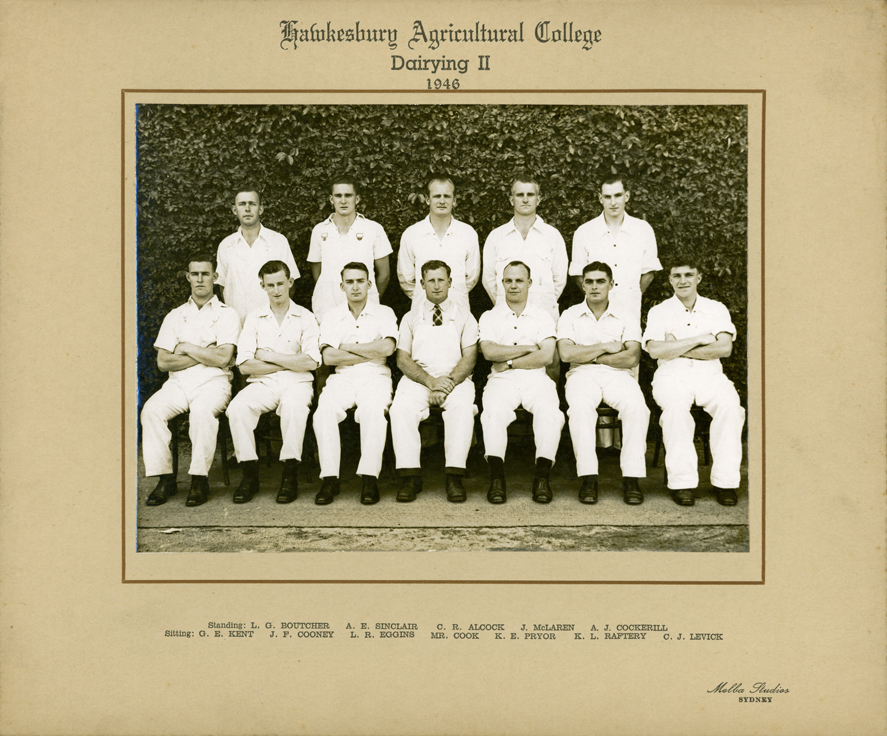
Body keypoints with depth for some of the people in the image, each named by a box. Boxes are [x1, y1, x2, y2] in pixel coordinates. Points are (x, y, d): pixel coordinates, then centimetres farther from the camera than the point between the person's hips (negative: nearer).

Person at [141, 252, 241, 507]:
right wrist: (204, 355, -2)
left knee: (202, 410, -36)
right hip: (178, 382, 3)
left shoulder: (227, 314, 9)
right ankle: (165, 478, -20)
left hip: (213, 382, -3)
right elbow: (163, 361, 7)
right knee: (152, 409, -27)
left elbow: (222, 358, -5)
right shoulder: (175, 316, 19)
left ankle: (200, 479, -26)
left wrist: (187, 348, 0)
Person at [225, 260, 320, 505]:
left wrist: (269, 356, -4)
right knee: (237, 407, -29)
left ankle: (290, 474, -26)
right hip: (262, 383, 2)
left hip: (297, 382, -2)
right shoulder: (254, 318, 11)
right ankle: (250, 473, -17)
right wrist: (289, 362, -4)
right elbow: (245, 365, 0)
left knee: (294, 406, -37)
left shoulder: (305, 318, 7)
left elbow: (310, 362, -6)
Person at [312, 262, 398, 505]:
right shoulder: (332, 316, 15)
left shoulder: (384, 313, 11)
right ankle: (330, 478, -25)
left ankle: (369, 478, -30)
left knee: (374, 410, -35)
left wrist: (348, 347, -2)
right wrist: (371, 353, -3)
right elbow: (328, 356, 0)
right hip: (342, 376, 2)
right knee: (324, 410, -30)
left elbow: (387, 348, -8)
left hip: (375, 376, -1)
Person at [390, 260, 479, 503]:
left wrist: (449, 381, -14)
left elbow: (469, 357, 5)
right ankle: (411, 477, -30)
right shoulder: (411, 318, 17)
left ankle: (455, 477, -36)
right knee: (401, 409, -31)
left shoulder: (463, 316, 16)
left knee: (463, 408, -34)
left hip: (456, 379, -1)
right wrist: (430, 382, -11)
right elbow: (403, 359, 6)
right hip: (417, 379, 1)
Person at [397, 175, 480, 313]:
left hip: (458, 309, 1)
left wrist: (455, 296, 13)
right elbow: (405, 278, 10)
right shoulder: (410, 234, 2)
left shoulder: (468, 234, 5)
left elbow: (472, 277, 13)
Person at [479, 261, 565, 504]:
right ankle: (496, 477, -32)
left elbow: (546, 356, 1)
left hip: (536, 378, 0)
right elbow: (489, 352, -3)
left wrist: (509, 362, -4)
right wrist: (528, 348, -2)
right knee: (494, 412, -33)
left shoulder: (543, 317, 16)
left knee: (549, 411, -31)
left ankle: (542, 477, -29)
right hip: (502, 380, 0)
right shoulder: (489, 317, 16)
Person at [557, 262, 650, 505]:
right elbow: (566, 353, -4)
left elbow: (632, 357, -3)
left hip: (618, 375, 1)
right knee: (581, 407, -36)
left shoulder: (626, 318, 13)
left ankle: (632, 477, -29)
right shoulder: (570, 316, 13)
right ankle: (588, 478, -33)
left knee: (637, 406, -33)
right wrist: (605, 347, -2)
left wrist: (590, 356, -4)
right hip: (582, 375, -1)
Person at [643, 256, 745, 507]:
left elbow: (725, 348, -1)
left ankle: (726, 481, -26)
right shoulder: (659, 312, 13)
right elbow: (655, 350, -6)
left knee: (729, 404, -31)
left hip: (710, 374, 1)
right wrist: (699, 339, -5)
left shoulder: (716, 309, 17)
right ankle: (682, 481, -32)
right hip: (671, 375, -1)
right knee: (675, 405, -36)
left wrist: (679, 349, -4)